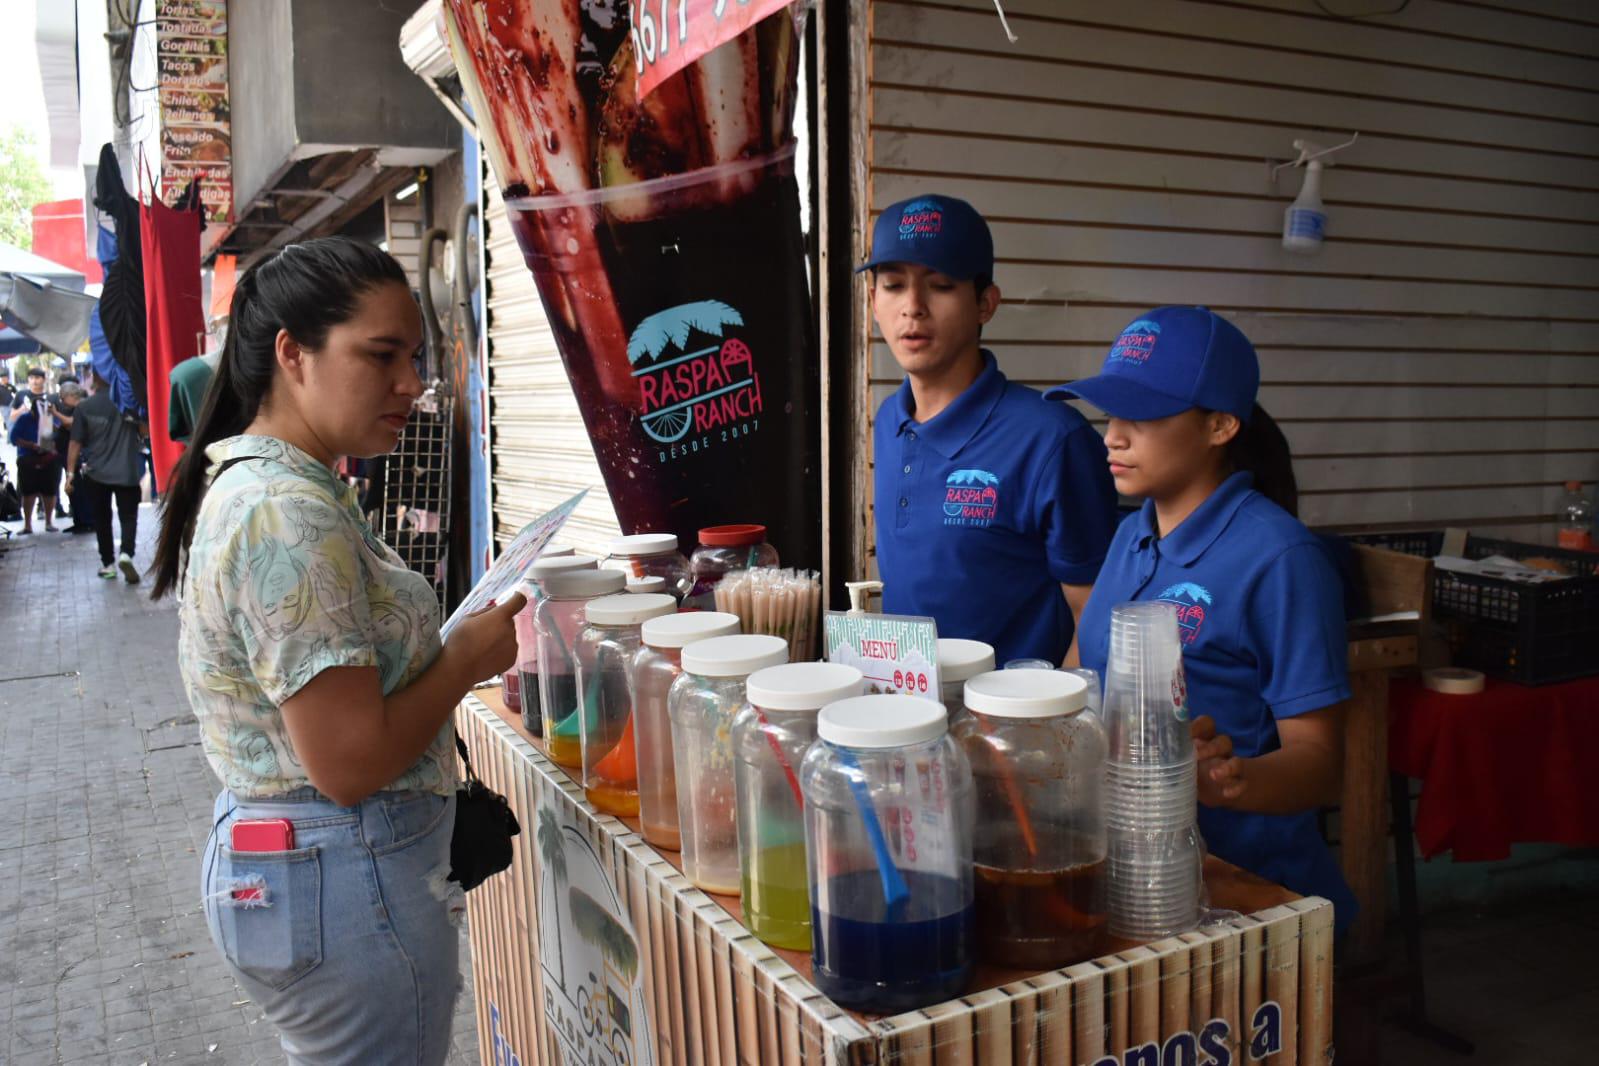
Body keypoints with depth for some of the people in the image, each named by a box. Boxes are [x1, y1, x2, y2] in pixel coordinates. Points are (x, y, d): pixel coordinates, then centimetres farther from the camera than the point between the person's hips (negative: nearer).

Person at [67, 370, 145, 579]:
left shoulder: (84, 408, -6)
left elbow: (76, 443, -5)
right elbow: (144, 431, 0)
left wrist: (70, 473, 0)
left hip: (96, 473, 0)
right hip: (127, 472, 0)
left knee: (102, 519, 13)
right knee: (128, 516, 4)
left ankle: (108, 563, 17)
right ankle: (126, 553, -20)